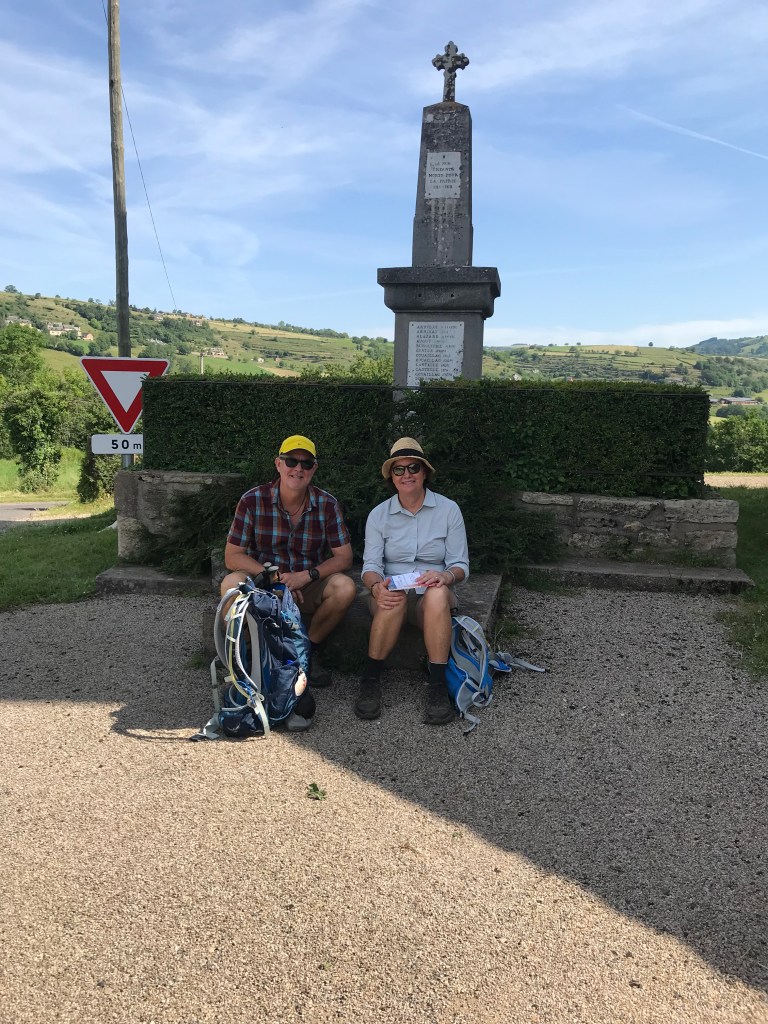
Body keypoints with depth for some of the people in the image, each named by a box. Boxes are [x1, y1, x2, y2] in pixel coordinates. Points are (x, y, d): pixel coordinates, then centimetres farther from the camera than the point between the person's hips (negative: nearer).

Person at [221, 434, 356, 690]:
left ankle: (309, 649, -1)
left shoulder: (327, 504, -6)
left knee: (345, 587, -28)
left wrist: (306, 576, -21)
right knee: (232, 583, -32)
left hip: (309, 587, 1)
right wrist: (274, 578, -21)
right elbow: (232, 556, -8)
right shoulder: (253, 500, -9)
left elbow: (344, 557, -5)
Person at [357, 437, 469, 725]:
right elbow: (371, 564, -3)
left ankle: (438, 687, -31)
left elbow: (461, 564, 0)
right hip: (392, 594, 1)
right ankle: (370, 680, -21)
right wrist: (377, 587, -28)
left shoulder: (448, 509, 2)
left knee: (437, 593, -37)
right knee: (393, 598, -37)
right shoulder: (379, 514, 5)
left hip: (434, 596, 0)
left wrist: (445, 575, -24)